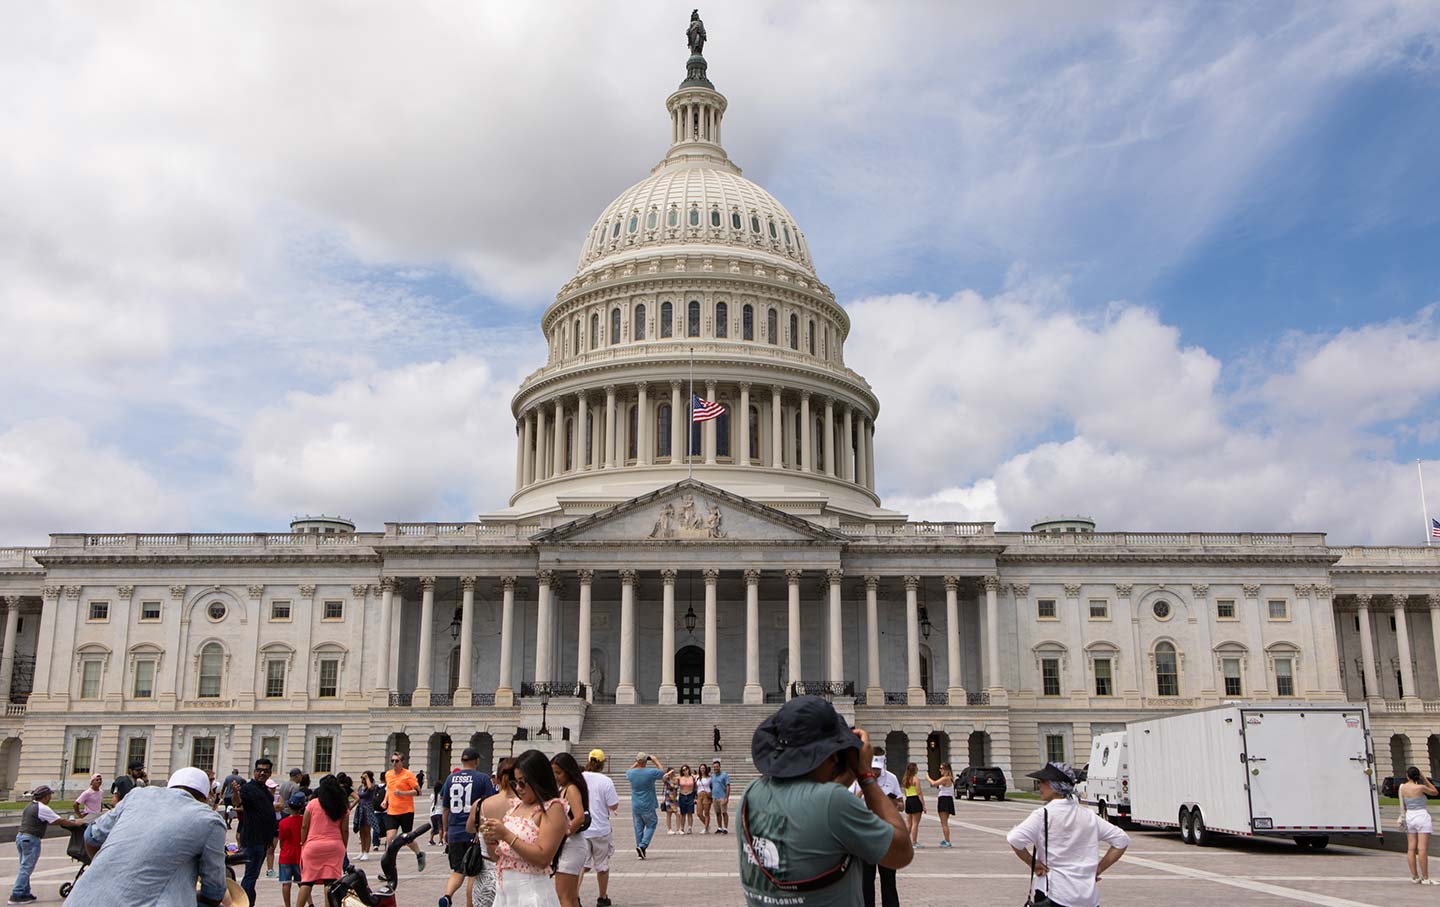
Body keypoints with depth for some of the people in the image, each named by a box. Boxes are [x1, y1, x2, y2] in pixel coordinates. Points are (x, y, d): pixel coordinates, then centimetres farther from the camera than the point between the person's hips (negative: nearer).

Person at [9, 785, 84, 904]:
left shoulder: (30, 806, 15)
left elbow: (48, 821, 21)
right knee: (26, 868, -4)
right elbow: (61, 821, -11)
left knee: (24, 868, 13)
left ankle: (25, 893, 17)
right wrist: (76, 824, 2)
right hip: (31, 839, -9)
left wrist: (67, 821, 21)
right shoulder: (42, 808, -14)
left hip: (20, 836, 9)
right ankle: (16, 895, -4)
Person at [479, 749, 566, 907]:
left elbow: (543, 858, -20)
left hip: (530, 893, -7)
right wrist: (492, 841, -6)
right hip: (503, 890, 7)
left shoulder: (552, 808, -11)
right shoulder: (516, 805, 11)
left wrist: (506, 836, -21)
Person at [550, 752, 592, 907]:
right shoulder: (562, 789, 14)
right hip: (565, 844, 10)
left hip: (570, 845, -10)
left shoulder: (571, 789, -14)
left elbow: (579, 817, -27)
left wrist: (566, 833, -17)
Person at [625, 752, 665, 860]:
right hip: (648, 806, -4)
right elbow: (662, 771, 5)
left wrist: (636, 764, 22)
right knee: (651, 825, 8)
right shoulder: (651, 772, -16)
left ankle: (640, 849, 14)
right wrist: (655, 760, 12)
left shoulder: (631, 773, -4)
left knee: (638, 827, 11)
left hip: (635, 806, 4)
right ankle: (643, 845, -8)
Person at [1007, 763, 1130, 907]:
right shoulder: (1088, 816, 8)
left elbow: (1014, 839, -24)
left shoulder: (1043, 815, -10)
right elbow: (1122, 840, 13)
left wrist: (1032, 863, -8)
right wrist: (1098, 869, 12)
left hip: (1054, 895, -5)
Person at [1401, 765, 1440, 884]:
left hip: (1409, 817, 5)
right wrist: (1425, 779, 4)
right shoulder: (1420, 787, -14)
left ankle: (1415, 877, 10)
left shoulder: (1402, 787, 1)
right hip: (1422, 816, -5)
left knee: (1411, 848, 7)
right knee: (1422, 849, -5)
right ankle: (1425, 878, -4)